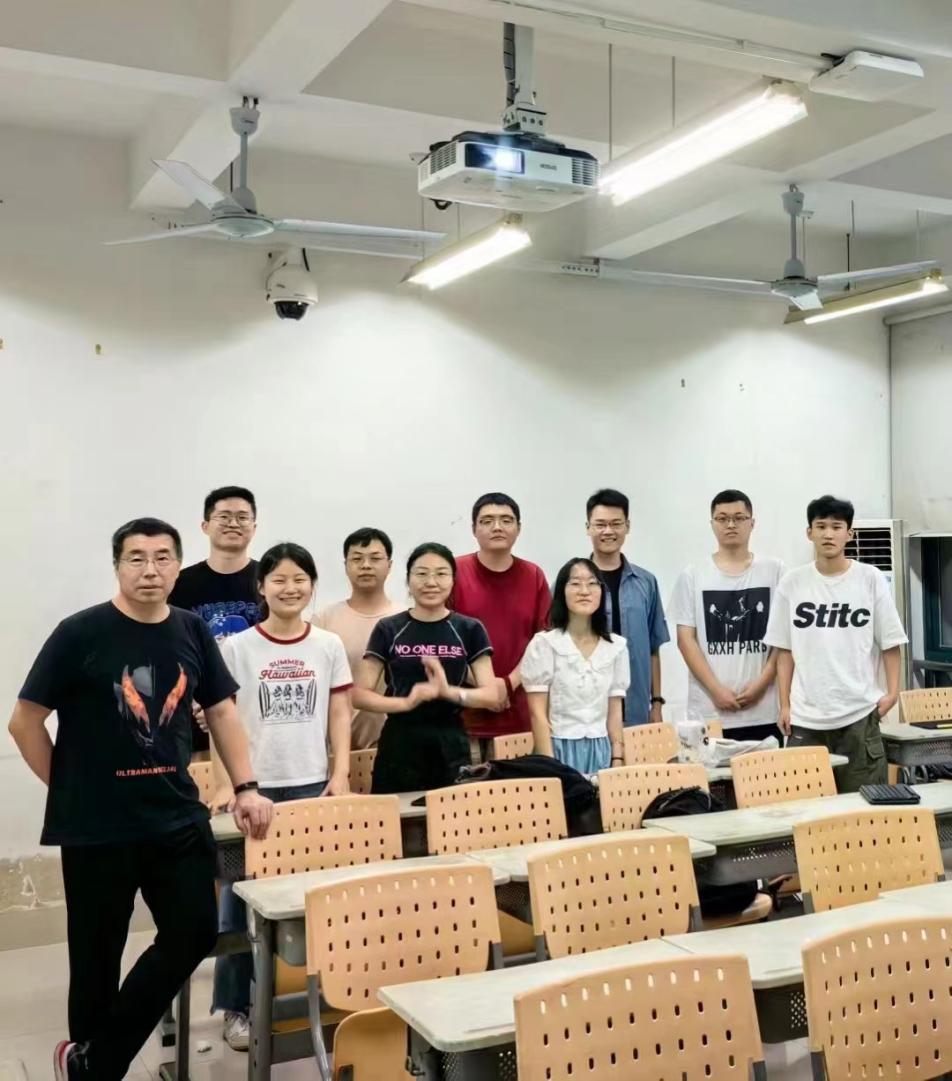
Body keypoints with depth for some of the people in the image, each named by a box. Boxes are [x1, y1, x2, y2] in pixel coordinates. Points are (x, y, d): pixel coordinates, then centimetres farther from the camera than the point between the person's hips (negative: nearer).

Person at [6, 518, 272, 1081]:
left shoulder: (192, 631, 2)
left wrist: (246, 788, 1)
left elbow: (222, 712, 9)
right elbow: (25, 722, -6)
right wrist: (72, 790, -2)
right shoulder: (81, 633, -11)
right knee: (98, 954, 8)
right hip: (97, 825, -4)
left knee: (195, 933, 5)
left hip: (178, 815, 4)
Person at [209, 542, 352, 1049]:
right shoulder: (236, 648, -1)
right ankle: (235, 1007, 14)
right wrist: (228, 784, -9)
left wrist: (341, 774, -1)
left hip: (312, 784, 2)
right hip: (254, 785, -1)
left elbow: (340, 715, 8)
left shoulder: (328, 646, 5)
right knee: (241, 897, 3)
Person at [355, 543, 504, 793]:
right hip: (400, 743, -1)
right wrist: (405, 702, -17)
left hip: (450, 744, 1)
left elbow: (492, 695, 1)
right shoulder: (388, 630, 2)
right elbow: (360, 695, 0)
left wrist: (449, 691, -17)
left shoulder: (470, 630, 4)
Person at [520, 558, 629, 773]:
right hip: (560, 749, -3)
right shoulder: (544, 643, -6)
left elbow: (615, 711, 9)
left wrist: (617, 760, 2)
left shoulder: (616, 647, 7)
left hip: (601, 751, 4)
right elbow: (538, 713, -7)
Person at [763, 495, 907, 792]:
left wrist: (892, 692, -6)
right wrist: (785, 704, 3)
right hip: (805, 716, 1)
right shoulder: (792, 583, 3)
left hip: (859, 712, -1)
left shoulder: (871, 579, 0)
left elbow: (890, 642, 4)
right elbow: (784, 650, 6)